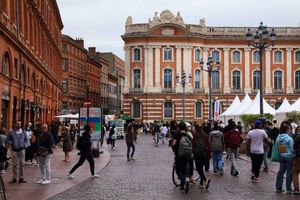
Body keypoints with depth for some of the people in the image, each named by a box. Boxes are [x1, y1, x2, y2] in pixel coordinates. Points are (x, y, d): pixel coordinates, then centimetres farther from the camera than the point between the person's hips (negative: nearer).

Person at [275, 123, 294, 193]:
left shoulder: (278, 138, -1)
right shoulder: (289, 139, -17)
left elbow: (277, 147, 6)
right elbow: (292, 149, -12)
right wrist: (294, 154, 6)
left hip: (281, 156, 6)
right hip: (289, 157, -5)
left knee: (281, 171, 13)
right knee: (289, 172, 3)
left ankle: (278, 187, 17)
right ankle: (288, 189, 8)